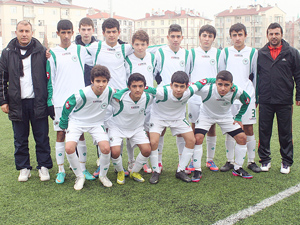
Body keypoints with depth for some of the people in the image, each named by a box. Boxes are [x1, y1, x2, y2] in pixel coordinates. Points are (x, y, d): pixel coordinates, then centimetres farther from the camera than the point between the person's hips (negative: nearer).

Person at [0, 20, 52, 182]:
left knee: (42, 138, 5)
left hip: (38, 102, -1)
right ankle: (23, 168, 23)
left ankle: (44, 166, 19)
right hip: (17, 103, 1)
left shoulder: (41, 51, 2)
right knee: (20, 139, 10)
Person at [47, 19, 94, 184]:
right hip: (60, 101, 0)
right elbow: (49, 79, 4)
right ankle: (61, 170, 14)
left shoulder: (80, 50, 6)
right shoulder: (52, 54, 4)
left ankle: (83, 168, 15)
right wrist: (49, 101, 0)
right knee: (60, 135, 4)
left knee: (80, 134, 5)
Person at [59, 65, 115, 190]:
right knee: (69, 148, -24)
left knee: (106, 148, -20)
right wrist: (63, 122, -1)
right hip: (77, 122, -2)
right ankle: (80, 176, 1)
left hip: (96, 123, 2)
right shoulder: (82, 94, -27)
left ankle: (103, 175, 9)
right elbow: (68, 104, -9)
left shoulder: (109, 91, -16)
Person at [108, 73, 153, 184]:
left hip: (137, 128, 3)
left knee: (147, 150, -16)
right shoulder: (119, 97, -30)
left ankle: (134, 172, 14)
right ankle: (120, 172, 11)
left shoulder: (148, 98, -19)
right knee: (115, 152, -24)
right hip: (117, 127, -3)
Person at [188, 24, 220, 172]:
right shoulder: (192, 53, 6)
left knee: (212, 129, 6)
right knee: (195, 128, 3)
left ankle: (210, 160, 17)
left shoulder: (218, 54, 9)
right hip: (195, 96, -1)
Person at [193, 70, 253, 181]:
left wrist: (238, 117, -4)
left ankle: (238, 169, 14)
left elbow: (247, 100, -5)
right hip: (206, 115, -2)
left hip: (225, 116, 3)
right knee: (198, 138, -23)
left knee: (242, 137, -5)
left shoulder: (237, 91, -28)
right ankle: (197, 171, -6)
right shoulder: (206, 89, -38)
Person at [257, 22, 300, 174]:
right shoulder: (260, 54, 7)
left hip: (285, 101, -1)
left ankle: (286, 162, 18)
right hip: (265, 101, 1)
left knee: (285, 133, 6)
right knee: (264, 132, 6)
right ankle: (265, 160, 19)